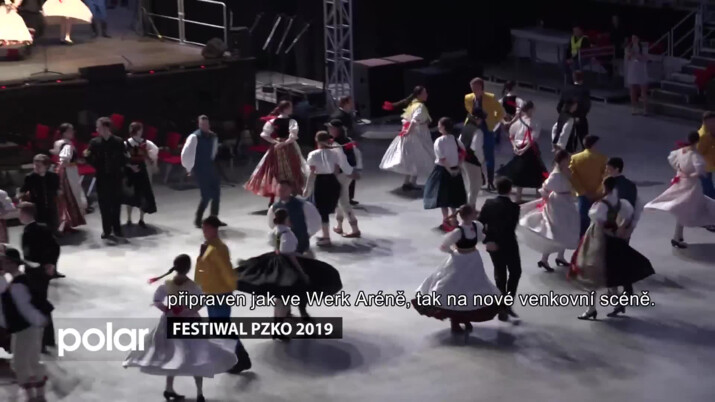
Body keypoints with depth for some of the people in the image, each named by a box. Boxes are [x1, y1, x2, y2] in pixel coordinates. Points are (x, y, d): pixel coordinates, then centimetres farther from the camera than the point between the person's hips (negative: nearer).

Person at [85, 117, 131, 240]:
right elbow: (92, 161, -2)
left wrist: (130, 166, -7)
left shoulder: (118, 141, -5)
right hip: (102, 177, 0)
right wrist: (87, 156, -20)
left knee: (116, 204, 9)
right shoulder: (94, 142, -3)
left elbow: (124, 159, 3)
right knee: (104, 205, 2)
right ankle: (107, 230, 10)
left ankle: (116, 229, 23)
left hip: (116, 176, 0)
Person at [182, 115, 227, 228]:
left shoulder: (213, 136, 4)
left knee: (216, 193, 6)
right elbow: (185, 154, -15)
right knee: (207, 195, -10)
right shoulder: (194, 137, -15)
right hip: (200, 168, -7)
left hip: (210, 167, 7)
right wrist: (189, 168, -9)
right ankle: (197, 220, 5)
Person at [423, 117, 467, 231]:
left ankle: (446, 221, 7)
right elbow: (463, 151, 2)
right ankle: (452, 219, 24)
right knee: (453, 194, 17)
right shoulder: (455, 139, 0)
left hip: (443, 170, -6)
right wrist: (458, 166, 2)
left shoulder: (439, 141, -17)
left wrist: (449, 170, -13)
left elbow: (442, 159, -21)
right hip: (455, 170, 6)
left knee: (442, 196, 6)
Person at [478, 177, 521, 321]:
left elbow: (479, 223, -6)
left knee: (500, 275, 16)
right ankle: (508, 304, 7)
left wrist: (487, 240, -6)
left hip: (492, 246, 4)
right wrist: (499, 243, -14)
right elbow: (511, 228, -21)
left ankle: (502, 308, 20)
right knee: (515, 272, 17)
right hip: (508, 246, -4)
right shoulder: (513, 207, -17)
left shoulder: (488, 204, -5)